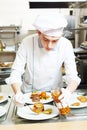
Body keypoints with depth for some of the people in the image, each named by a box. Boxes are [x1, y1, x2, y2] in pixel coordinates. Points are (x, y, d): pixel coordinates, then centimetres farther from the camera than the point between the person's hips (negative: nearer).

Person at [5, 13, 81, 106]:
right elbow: (16, 73, -14)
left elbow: (72, 77, -15)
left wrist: (68, 91, -38)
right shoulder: (27, 43, -20)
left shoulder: (66, 45, -17)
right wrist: (17, 92, -35)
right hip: (29, 94, 1)